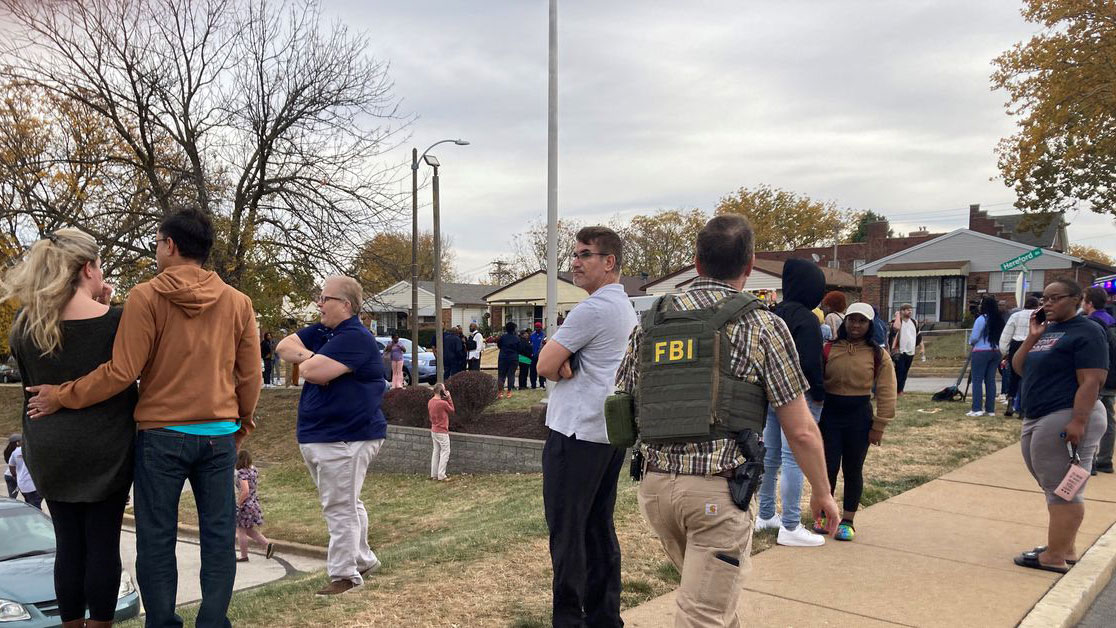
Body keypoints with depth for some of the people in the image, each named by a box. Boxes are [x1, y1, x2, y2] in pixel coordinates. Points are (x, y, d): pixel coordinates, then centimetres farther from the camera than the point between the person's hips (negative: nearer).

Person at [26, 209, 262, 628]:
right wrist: (243, 422, 21)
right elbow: (250, 376, 6)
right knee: (219, 537, 9)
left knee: (157, 539, 8)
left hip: (161, 435, -3)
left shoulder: (146, 297, -7)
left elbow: (122, 372, -11)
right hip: (220, 436, 3)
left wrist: (61, 397, 2)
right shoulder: (238, 302, 3)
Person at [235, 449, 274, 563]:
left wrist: (238, 503, -17)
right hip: (254, 503, 8)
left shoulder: (242, 473, -21)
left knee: (241, 530, 8)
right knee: (249, 530, 21)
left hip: (245, 505, -8)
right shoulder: (254, 469, 5)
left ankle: (244, 556, 18)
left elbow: (245, 491, -28)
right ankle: (267, 544, 10)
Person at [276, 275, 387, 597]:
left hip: (345, 439, -10)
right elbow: (284, 345, 8)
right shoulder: (322, 331, 11)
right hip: (316, 436, 10)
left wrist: (305, 361, -4)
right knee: (346, 504, 21)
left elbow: (312, 371, -28)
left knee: (340, 508, -3)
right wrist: (309, 357, -11)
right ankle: (363, 560, 35)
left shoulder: (354, 338, -20)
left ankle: (344, 574, 7)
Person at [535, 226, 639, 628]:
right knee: (599, 527, 13)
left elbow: (546, 366, -13)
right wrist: (569, 365, -5)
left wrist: (563, 366, 5)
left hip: (575, 433, -9)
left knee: (566, 531, -3)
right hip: (611, 430, 9)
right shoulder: (627, 309, 15)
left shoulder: (592, 309, -15)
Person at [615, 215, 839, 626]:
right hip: (718, 491, -5)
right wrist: (822, 493, 10)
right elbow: (801, 431, -5)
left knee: (714, 595, 27)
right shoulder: (764, 326, -5)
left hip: (656, 484, 5)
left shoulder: (651, 322, 6)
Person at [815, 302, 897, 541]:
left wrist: (878, 427, -5)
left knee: (853, 470, 9)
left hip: (859, 417, 0)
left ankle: (847, 521, 23)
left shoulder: (878, 355, -3)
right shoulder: (829, 349, -2)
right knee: (828, 468, 3)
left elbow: (886, 394, -2)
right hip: (829, 415, 0)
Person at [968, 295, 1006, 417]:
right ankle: (990, 409, 11)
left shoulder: (982, 319, -12)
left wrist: (971, 342, 8)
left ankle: (976, 409, -5)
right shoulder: (999, 319, 8)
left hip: (981, 352, -6)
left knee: (977, 380, -2)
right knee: (991, 380, 9)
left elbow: (974, 338, -12)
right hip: (996, 351, 6)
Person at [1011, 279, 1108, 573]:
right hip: (1036, 419, 9)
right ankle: (1066, 548, 23)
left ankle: (1055, 557, -2)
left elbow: (1091, 381, -18)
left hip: (1066, 419, -9)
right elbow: (1019, 369, 14)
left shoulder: (1086, 332, -9)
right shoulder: (1046, 330, 17)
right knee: (1057, 487, 14)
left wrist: (1078, 422, -25)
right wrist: (1032, 337, 2)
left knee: (1062, 489, -5)